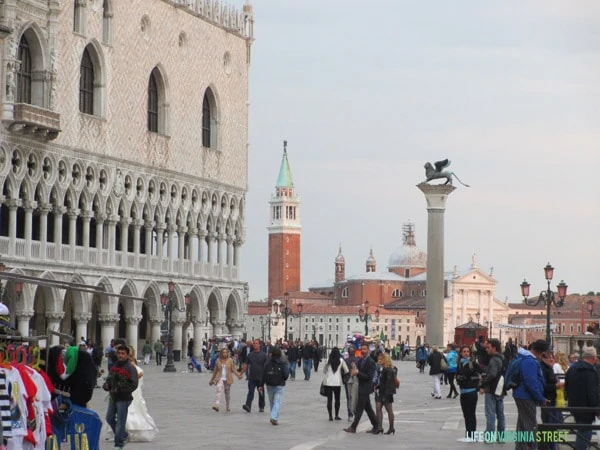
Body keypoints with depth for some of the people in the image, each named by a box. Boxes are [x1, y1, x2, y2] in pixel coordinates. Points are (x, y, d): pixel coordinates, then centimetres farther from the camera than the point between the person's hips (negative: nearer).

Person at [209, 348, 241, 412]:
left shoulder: (230, 360, 3)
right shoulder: (218, 360, 5)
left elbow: (233, 369, 2)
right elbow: (215, 371, 14)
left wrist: (238, 375, -16)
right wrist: (212, 380, 19)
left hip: (227, 379, 1)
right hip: (220, 378, -1)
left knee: (227, 394, 8)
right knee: (218, 390, -21)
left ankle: (227, 407, 23)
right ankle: (216, 405, -31)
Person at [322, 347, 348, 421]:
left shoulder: (328, 360, -5)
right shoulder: (341, 360, -4)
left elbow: (324, 370, 5)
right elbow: (346, 371, 0)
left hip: (328, 382, 0)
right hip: (337, 382, 0)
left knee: (329, 399, 4)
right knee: (337, 399, 13)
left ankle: (330, 416, 1)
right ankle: (337, 415, 15)